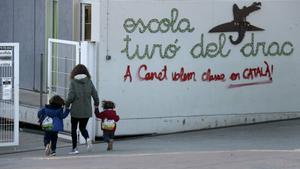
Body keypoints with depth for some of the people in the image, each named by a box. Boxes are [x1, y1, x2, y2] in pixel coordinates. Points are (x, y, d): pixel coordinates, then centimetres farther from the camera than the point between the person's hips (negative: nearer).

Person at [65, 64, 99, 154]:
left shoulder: (73, 82, -9)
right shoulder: (89, 81, -1)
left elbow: (71, 96, -14)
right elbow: (95, 94, 2)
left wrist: (67, 104, 4)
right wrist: (96, 103, 19)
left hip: (76, 110, -3)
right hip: (87, 110, 3)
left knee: (74, 128, 12)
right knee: (83, 127, 19)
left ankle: (74, 148, 12)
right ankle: (87, 138, -12)